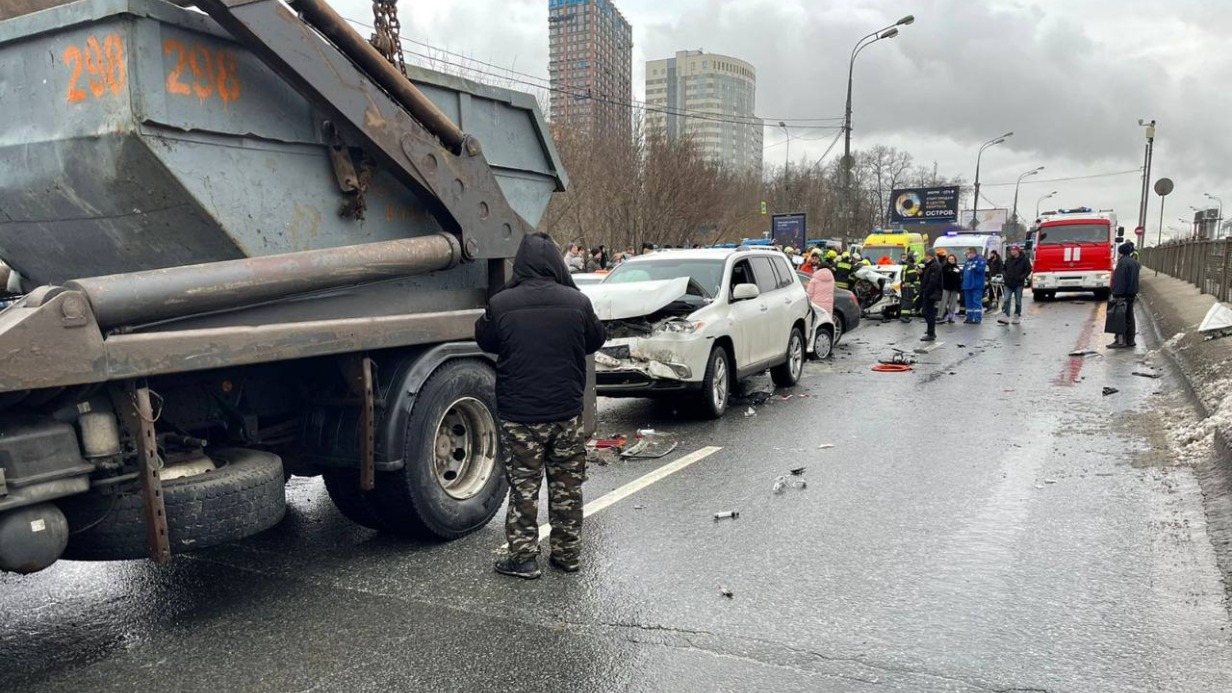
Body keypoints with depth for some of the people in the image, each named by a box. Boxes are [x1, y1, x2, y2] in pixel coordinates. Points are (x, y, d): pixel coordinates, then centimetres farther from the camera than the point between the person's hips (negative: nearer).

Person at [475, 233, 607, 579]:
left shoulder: (500, 304, -11)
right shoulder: (577, 302, -8)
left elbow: (485, 340, 7)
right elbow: (596, 340, 9)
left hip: (519, 415, -2)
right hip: (567, 412, 2)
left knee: (524, 486, 9)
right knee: (567, 486, 13)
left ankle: (523, 556, 13)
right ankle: (567, 553, 24)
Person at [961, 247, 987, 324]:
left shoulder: (980, 260, -4)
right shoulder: (968, 261, 20)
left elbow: (981, 269, -16)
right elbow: (964, 270, 24)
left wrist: (975, 267, -28)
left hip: (976, 285, -8)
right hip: (967, 285, 8)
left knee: (976, 302, -9)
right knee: (968, 302, 11)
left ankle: (977, 319, -9)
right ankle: (969, 317, 18)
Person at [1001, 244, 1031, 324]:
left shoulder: (1024, 260, -4)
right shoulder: (1008, 260, 8)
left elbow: (1028, 270, -3)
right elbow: (1004, 269, 19)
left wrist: (1022, 277, -15)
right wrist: (1004, 274, 0)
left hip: (1018, 284, -3)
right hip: (1008, 284, 3)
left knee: (1018, 301, 6)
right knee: (1007, 300, -4)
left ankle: (1017, 316, 15)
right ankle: (1006, 316, -3)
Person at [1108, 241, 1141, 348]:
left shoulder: (1123, 262, -15)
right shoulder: (1135, 262, 12)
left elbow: (1119, 279, -19)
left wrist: (1117, 294, -20)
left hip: (1123, 294, -8)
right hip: (1132, 294, 8)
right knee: (1129, 317, 12)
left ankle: (1120, 340, -9)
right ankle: (1130, 341, 16)